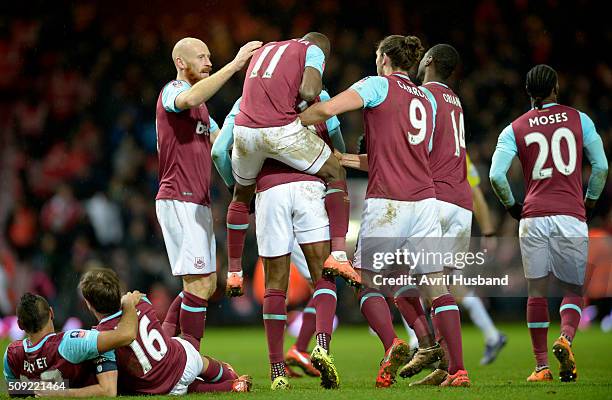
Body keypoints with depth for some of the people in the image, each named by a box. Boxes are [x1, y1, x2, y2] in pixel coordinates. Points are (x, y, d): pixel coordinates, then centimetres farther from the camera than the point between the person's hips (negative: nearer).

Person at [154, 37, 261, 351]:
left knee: (208, 284, 11)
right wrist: (234, 65, -33)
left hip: (198, 203, 10)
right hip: (179, 199, -10)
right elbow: (189, 99, -32)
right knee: (200, 284, -13)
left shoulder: (200, 107, 24)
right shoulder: (173, 91, -8)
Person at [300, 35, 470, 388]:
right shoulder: (427, 100, 20)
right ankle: (458, 369, -4)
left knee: (368, 283, 5)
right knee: (436, 287, 4)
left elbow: (326, 109, -14)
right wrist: (342, 158, 28)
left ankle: (392, 345, -20)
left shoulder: (378, 85, 1)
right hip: (425, 199, 5)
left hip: (386, 202, -5)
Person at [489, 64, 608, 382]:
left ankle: (542, 365, 4)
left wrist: (512, 206, 13)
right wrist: (590, 203, 21)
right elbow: (601, 167, 6)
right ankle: (566, 339, -18)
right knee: (573, 290, 10)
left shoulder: (514, 130, 7)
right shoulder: (579, 120, 7)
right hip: (571, 217, 0)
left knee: (537, 292, 7)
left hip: (533, 218, 1)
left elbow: (496, 176, -3)